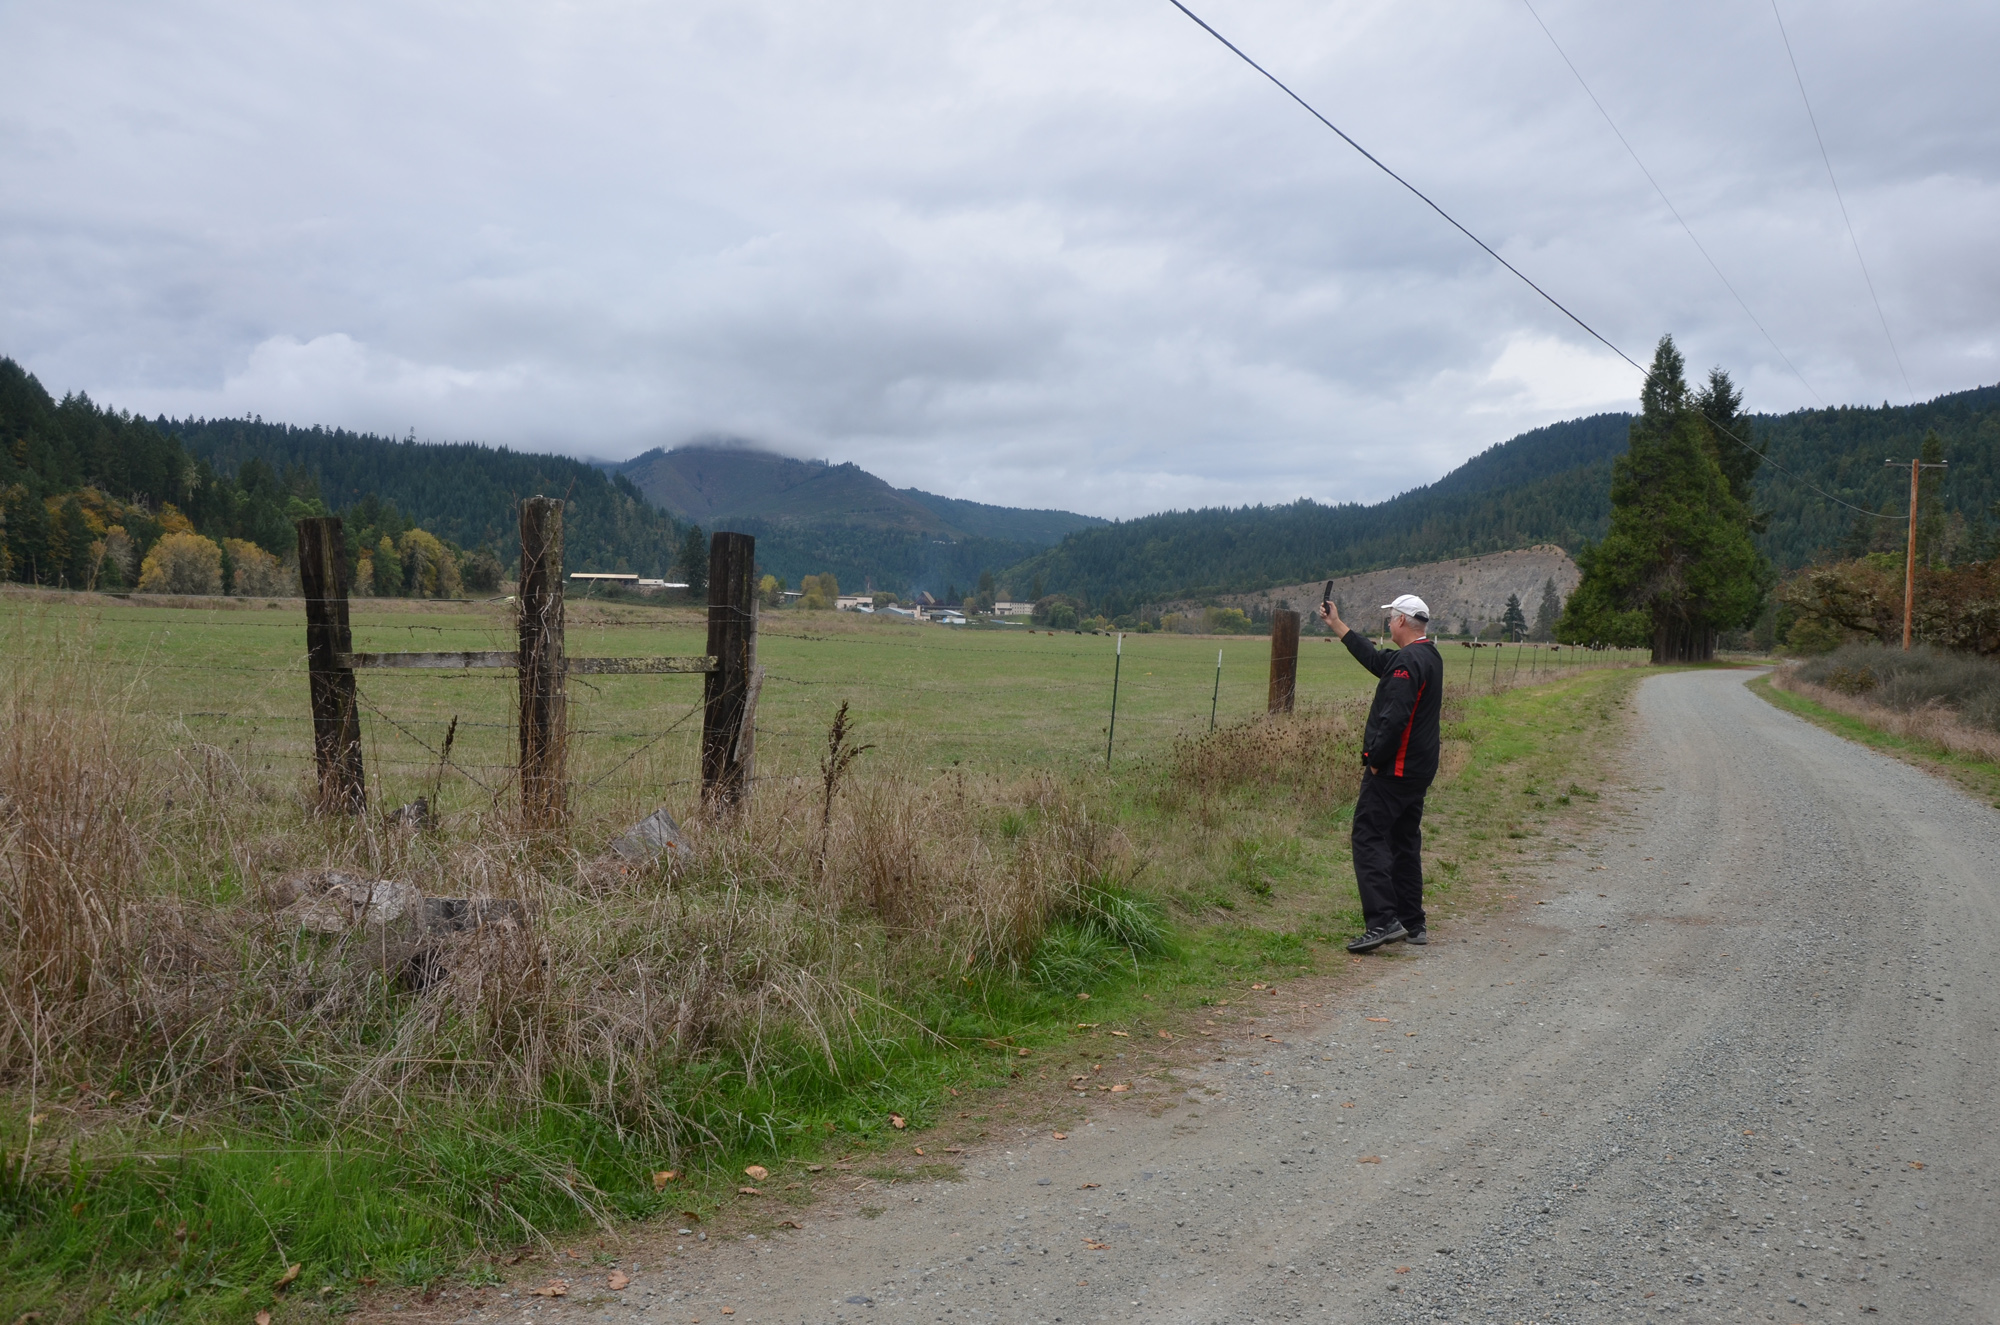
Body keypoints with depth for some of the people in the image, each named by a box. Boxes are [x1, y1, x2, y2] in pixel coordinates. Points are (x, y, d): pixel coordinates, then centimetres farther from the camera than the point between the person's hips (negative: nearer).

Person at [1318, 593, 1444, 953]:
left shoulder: (1407, 661, -18)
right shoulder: (1429, 657, 14)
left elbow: (1394, 717, -27)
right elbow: (1376, 660, 26)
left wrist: (1375, 759, -16)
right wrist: (1338, 626, 31)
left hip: (1392, 770, -10)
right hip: (1419, 771, 10)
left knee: (1369, 837, -9)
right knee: (1405, 841, 15)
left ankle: (1383, 921, -17)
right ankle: (1412, 924, 20)